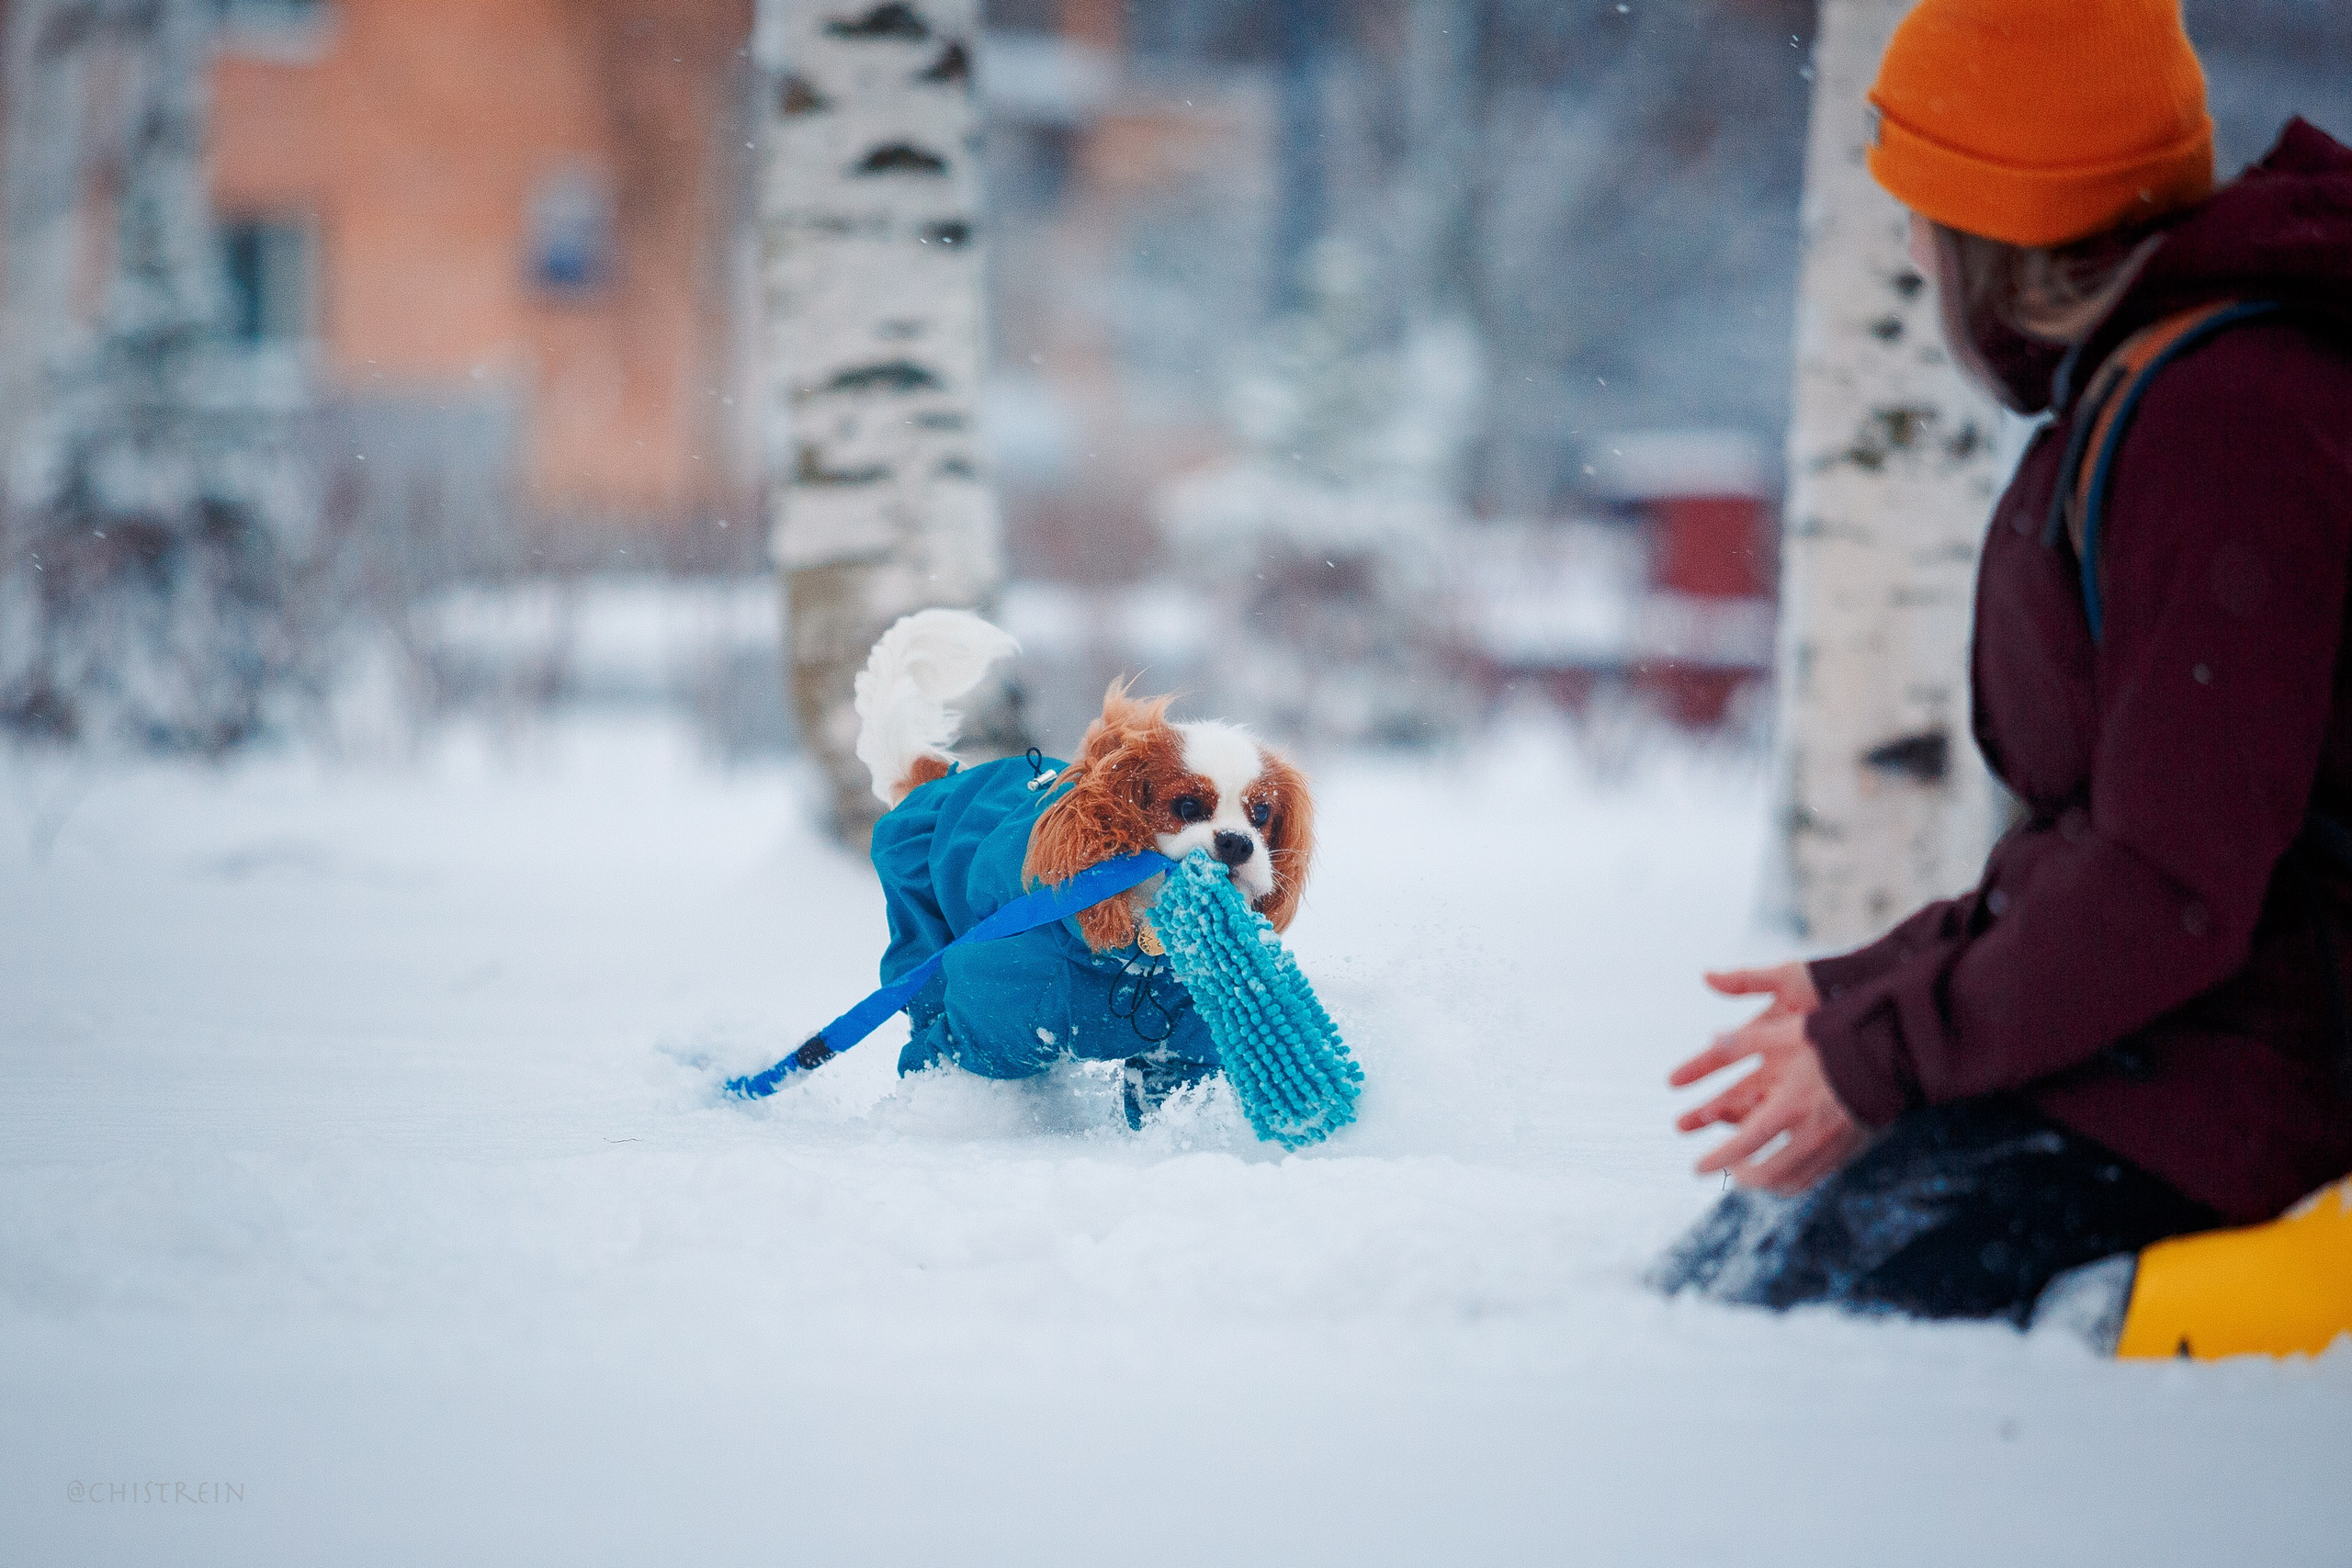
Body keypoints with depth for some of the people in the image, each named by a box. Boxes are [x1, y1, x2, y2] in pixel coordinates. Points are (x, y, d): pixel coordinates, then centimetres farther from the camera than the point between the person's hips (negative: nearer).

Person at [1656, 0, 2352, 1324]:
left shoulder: (2225, 419, -19)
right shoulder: (2132, 388, 16)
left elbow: (2171, 890, -23)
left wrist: (1884, 1051, -13)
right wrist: (1865, 989, 13)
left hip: (2220, 1070, -10)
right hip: (2125, 1022, 10)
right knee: (1698, 1292, 2)